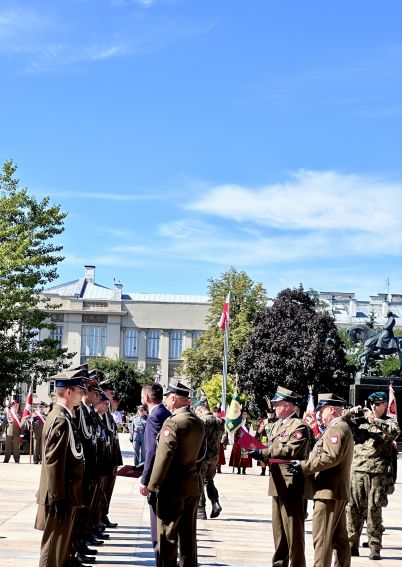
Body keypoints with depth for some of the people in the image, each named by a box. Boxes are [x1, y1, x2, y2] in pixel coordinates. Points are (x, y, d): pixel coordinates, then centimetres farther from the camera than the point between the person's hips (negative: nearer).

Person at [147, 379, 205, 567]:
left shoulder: (173, 423, -17)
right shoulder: (198, 423, 8)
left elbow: (163, 457, -19)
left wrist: (152, 485, -14)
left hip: (172, 488, -8)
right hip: (193, 487, 8)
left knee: (167, 537, 0)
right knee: (188, 535, 14)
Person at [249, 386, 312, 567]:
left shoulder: (299, 426, -12)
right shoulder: (276, 425, 16)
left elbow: (290, 451, -24)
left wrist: (263, 453, -22)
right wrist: (261, 455, -2)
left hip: (292, 485, -9)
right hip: (278, 484, 9)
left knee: (293, 531, -3)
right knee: (279, 530, 15)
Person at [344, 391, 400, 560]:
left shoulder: (389, 422, 8)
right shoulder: (360, 420, 16)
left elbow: (394, 432, -14)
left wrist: (375, 420, -20)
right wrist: (350, 413, -4)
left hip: (377, 473, -3)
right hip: (357, 471, 3)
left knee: (374, 510, -2)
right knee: (353, 508, 3)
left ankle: (375, 547, 4)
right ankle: (352, 545, 11)